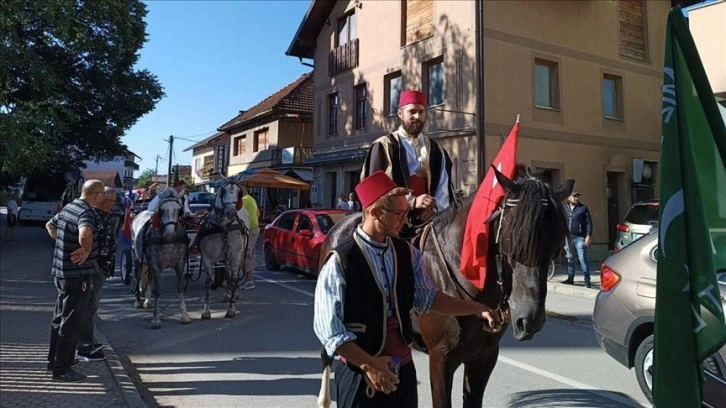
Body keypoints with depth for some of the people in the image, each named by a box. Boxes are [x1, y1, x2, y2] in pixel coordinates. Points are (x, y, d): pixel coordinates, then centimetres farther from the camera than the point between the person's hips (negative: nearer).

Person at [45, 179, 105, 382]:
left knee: (61, 317, 20)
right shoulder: (86, 212, -20)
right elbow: (85, 234, -41)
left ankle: (55, 359, 33)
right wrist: (87, 250, -24)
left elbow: (50, 225, 26)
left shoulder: (69, 207, 9)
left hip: (62, 271, 10)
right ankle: (61, 368, 8)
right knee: (72, 321, 0)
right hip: (77, 274, -10)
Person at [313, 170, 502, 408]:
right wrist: (369, 365, -22)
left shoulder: (407, 253, -1)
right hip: (360, 371, -5)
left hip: (403, 367, 6)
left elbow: (427, 298, 6)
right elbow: (327, 327, -18)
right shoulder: (340, 262, -18)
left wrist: (477, 309, -1)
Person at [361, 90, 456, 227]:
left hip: (428, 219, 4)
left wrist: (435, 207, -12)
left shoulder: (436, 150, 16)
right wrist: (412, 201, -16)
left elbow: (444, 186, 8)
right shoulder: (383, 147, 2)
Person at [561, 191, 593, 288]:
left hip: (579, 237, -4)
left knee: (582, 259, -6)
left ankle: (587, 280, -2)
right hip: (568, 237, 4)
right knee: (570, 259, 11)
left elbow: (589, 222, -3)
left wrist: (588, 236, -11)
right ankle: (570, 279, 20)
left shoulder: (583, 208, 1)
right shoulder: (564, 208, 10)